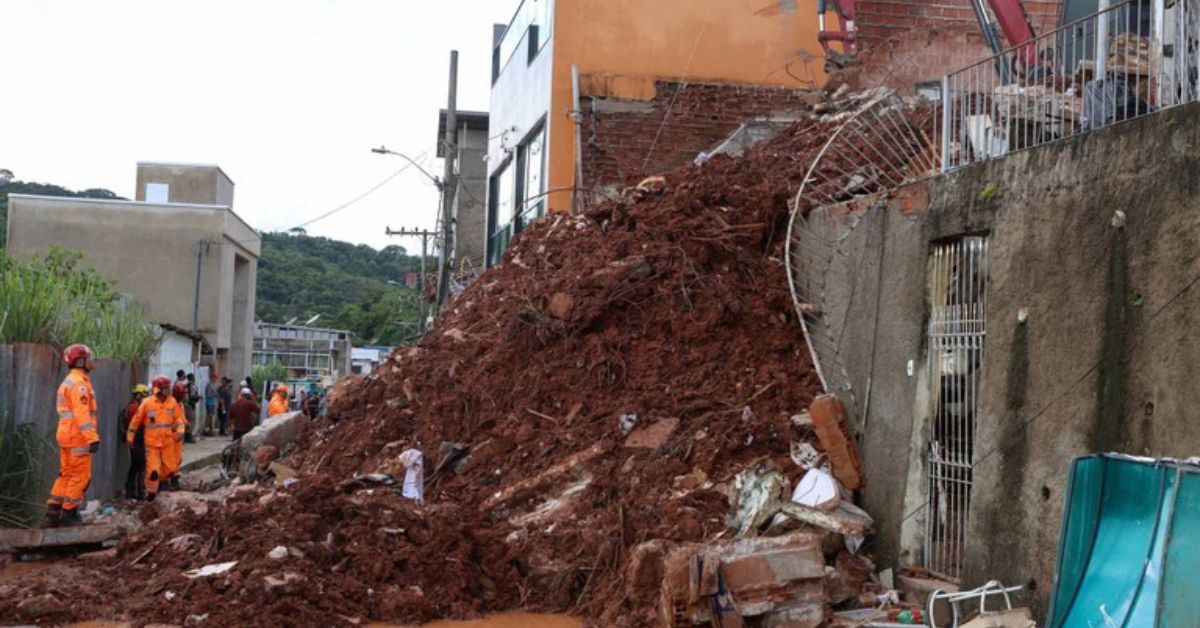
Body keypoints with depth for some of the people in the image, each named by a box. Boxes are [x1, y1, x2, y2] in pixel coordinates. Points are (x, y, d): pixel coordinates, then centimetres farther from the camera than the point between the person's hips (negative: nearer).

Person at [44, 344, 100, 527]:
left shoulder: (69, 382, 18)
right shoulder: (79, 383, -14)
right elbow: (82, 414, -23)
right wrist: (92, 438, -26)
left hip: (67, 436, 10)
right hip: (78, 437, -10)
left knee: (66, 474, 14)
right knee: (81, 476, -4)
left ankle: (53, 511, 13)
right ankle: (68, 513, -1)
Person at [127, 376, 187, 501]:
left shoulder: (173, 402, -2)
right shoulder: (147, 403, -10)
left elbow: (178, 418, 6)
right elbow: (136, 420, -1)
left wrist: (180, 431, -11)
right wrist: (130, 437, 4)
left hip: (167, 442, 3)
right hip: (152, 442, -3)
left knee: (167, 468, 11)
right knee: (153, 470, -8)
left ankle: (159, 482, 39)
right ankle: (151, 492, 9)